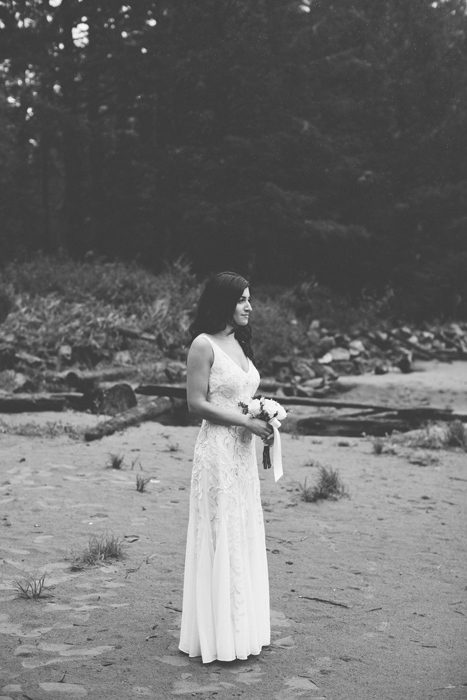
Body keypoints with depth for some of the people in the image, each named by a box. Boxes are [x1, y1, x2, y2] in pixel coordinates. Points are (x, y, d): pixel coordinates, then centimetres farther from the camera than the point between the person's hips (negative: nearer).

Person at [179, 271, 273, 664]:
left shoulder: (240, 343, 13)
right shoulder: (204, 344, -11)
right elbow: (197, 403, -15)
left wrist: (265, 416, 3)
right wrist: (246, 422, -16)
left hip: (244, 452, 8)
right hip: (218, 450, -8)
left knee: (245, 536, 12)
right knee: (222, 538, -2)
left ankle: (243, 630, 24)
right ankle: (219, 636, 10)